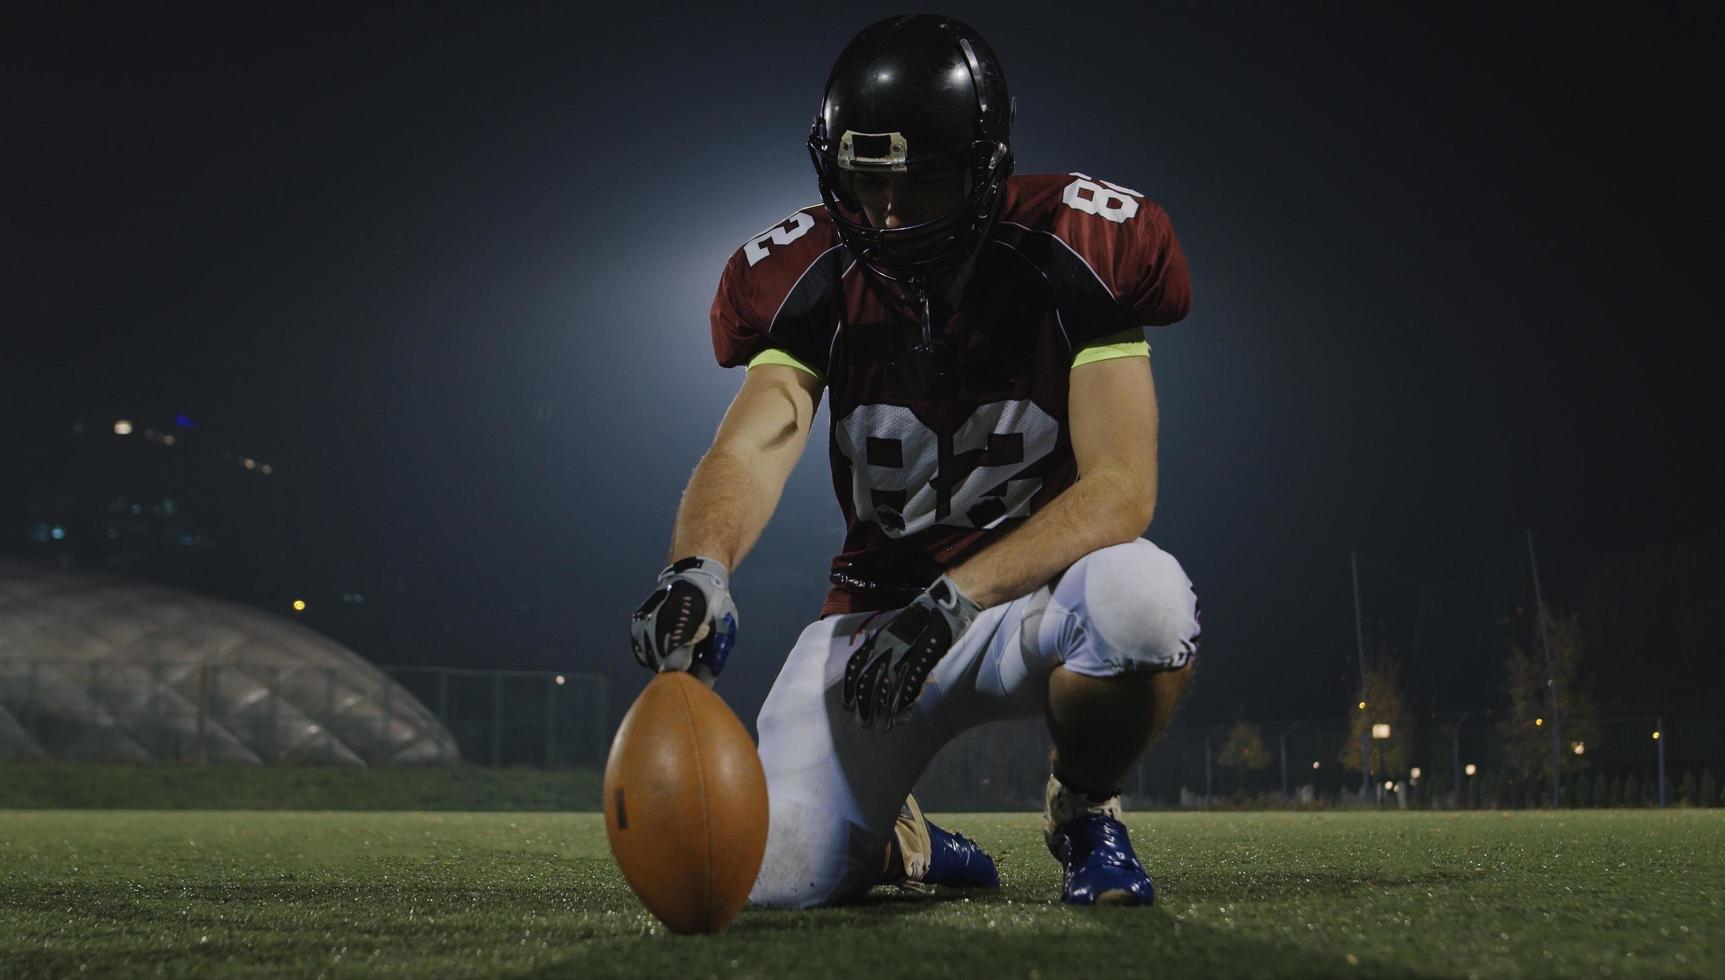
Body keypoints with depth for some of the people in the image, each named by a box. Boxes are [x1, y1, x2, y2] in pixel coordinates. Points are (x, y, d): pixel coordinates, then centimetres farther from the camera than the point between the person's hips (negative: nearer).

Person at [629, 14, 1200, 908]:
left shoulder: (1072, 257, -14)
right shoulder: (813, 281, -7)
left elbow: (1120, 489, -20)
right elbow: (756, 440, -23)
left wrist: (953, 598, -32)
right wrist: (699, 568, -46)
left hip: (1036, 595, -1)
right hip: (879, 608, 2)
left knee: (1140, 593, -38)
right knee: (778, 876, -17)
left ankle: (1081, 811, -4)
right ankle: (898, 844, 23)